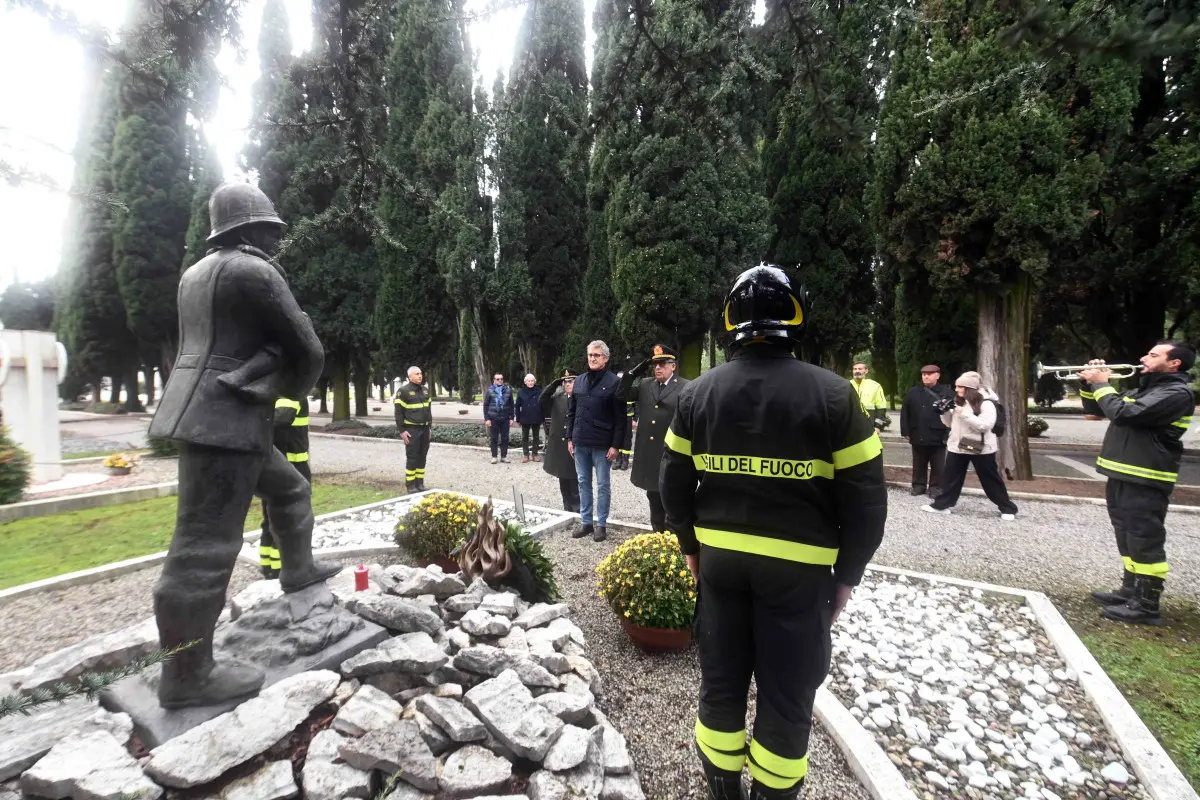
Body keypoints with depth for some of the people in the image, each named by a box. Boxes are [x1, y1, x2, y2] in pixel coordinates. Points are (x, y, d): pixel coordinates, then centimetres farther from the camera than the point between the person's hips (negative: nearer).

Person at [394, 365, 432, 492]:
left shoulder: (425, 390, 12)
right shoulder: (403, 391, -8)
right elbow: (398, 412, -10)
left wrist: (430, 426, 15)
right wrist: (402, 430, -13)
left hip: (424, 429, 6)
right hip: (412, 429, -6)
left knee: (422, 457, 9)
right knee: (412, 457, -3)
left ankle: (420, 483, 18)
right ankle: (410, 485, 5)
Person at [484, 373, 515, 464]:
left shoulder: (508, 391, 5)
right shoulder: (490, 391, 2)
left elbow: (512, 405, 7)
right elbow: (485, 405, 1)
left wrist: (511, 417, 1)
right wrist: (486, 418, -6)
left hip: (505, 418, 1)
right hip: (493, 418, -1)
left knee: (505, 438, 5)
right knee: (494, 439, 5)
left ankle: (504, 456, 13)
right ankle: (494, 457, 14)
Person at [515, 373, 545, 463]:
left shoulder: (539, 392, -2)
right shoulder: (521, 392, -1)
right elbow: (518, 406, 1)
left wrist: (543, 418, -2)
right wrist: (518, 418, -3)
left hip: (536, 419, 0)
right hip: (525, 419, 0)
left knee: (536, 437, 10)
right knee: (525, 438, 5)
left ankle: (535, 454, 21)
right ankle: (526, 455, 14)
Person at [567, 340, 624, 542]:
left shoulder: (614, 382, -6)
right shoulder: (579, 381, 10)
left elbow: (620, 417, -8)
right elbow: (571, 412, 14)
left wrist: (615, 445, -12)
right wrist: (570, 438, 9)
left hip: (602, 444, -5)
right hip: (580, 442, 5)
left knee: (602, 485, 5)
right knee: (583, 483, 12)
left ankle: (601, 524, 15)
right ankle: (586, 522, 23)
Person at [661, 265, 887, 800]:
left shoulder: (698, 392, -1)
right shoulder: (832, 393, -10)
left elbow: (674, 482, 4)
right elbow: (865, 496, -7)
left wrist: (690, 546, 16)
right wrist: (847, 572, 4)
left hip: (719, 557, 4)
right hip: (798, 566, -3)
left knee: (720, 680, 18)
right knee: (787, 693, 14)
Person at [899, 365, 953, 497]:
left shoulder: (947, 392, -3)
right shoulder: (913, 392, 6)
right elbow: (904, 413, 5)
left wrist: (948, 435, -12)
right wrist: (905, 431, 0)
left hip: (938, 437, -3)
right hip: (918, 437, 3)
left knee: (937, 466, 8)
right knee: (918, 465, 13)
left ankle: (936, 487, 20)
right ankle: (918, 485, 26)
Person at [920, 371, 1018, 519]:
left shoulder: (986, 404, -13)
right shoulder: (959, 402, 8)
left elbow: (985, 425, -24)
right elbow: (950, 423, 13)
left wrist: (964, 414, -27)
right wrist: (945, 412, -5)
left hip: (980, 449, -6)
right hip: (957, 446, 6)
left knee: (990, 480, 5)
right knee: (950, 477, 8)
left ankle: (1007, 509, 19)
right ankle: (942, 505, 16)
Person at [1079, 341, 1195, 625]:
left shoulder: (1176, 393, -13)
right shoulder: (1142, 390, 17)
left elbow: (1124, 413, -26)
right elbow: (1094, 408, 22)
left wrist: (1102, 384, -13)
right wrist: (1091, 384, 6)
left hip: (1145, 482, -10)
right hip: (1122, 477, 10)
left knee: (1145, 542, -3)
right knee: (1129, 539, 18)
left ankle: (1147, 606, 4)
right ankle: (1131, 591, 30)